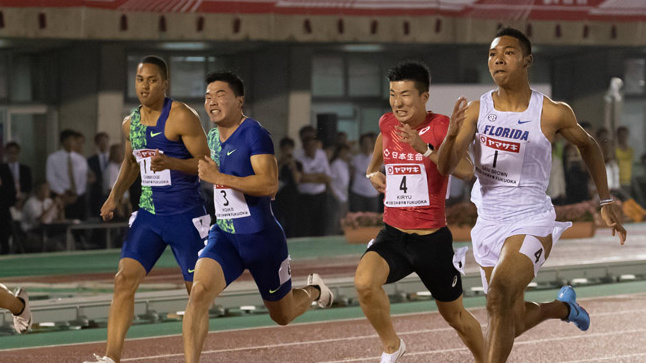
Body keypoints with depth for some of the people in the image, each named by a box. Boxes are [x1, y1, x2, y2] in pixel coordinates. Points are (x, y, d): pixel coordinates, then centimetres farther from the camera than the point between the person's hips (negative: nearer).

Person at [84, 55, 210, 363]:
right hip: (148, 213, 5)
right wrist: (115, 195, 12)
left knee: (196, 290, 5)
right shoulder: (130, 124, 9)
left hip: (185, 215, -5)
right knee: (125, 279, -9)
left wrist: (170, 162, -28)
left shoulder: (181, 117, -12)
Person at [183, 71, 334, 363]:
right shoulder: (212, 137, 8)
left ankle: (313, 290, 48)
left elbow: (269, 185, -28)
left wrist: (218, 178, -30)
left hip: (262, 238, -5)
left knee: (283, 316, 15)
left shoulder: (254, 134, -16)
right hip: (224, 236, 5)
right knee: (199, 292, -24)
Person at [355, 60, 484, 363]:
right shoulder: (387, 124, 3)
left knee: (455, 315, 12)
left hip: (432, 238, -3)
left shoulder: (441, 126, -11)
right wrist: (373, 172, 11)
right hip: (393, 235, 3)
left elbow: (466, 171, -28)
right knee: (364, 281, -28)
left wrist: (424, 149, -37)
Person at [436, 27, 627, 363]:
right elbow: (445, 167, -9)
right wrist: (452, 134, -30)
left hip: (531, 222, -5)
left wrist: (606, 202, 12)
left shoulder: (551, 113, -9)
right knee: (512, 322, 16)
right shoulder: (477, 110, -3)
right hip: (488, 224, 5)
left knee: (499, 299, -28)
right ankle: (563, 306, 48)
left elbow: (587, 145, 10)